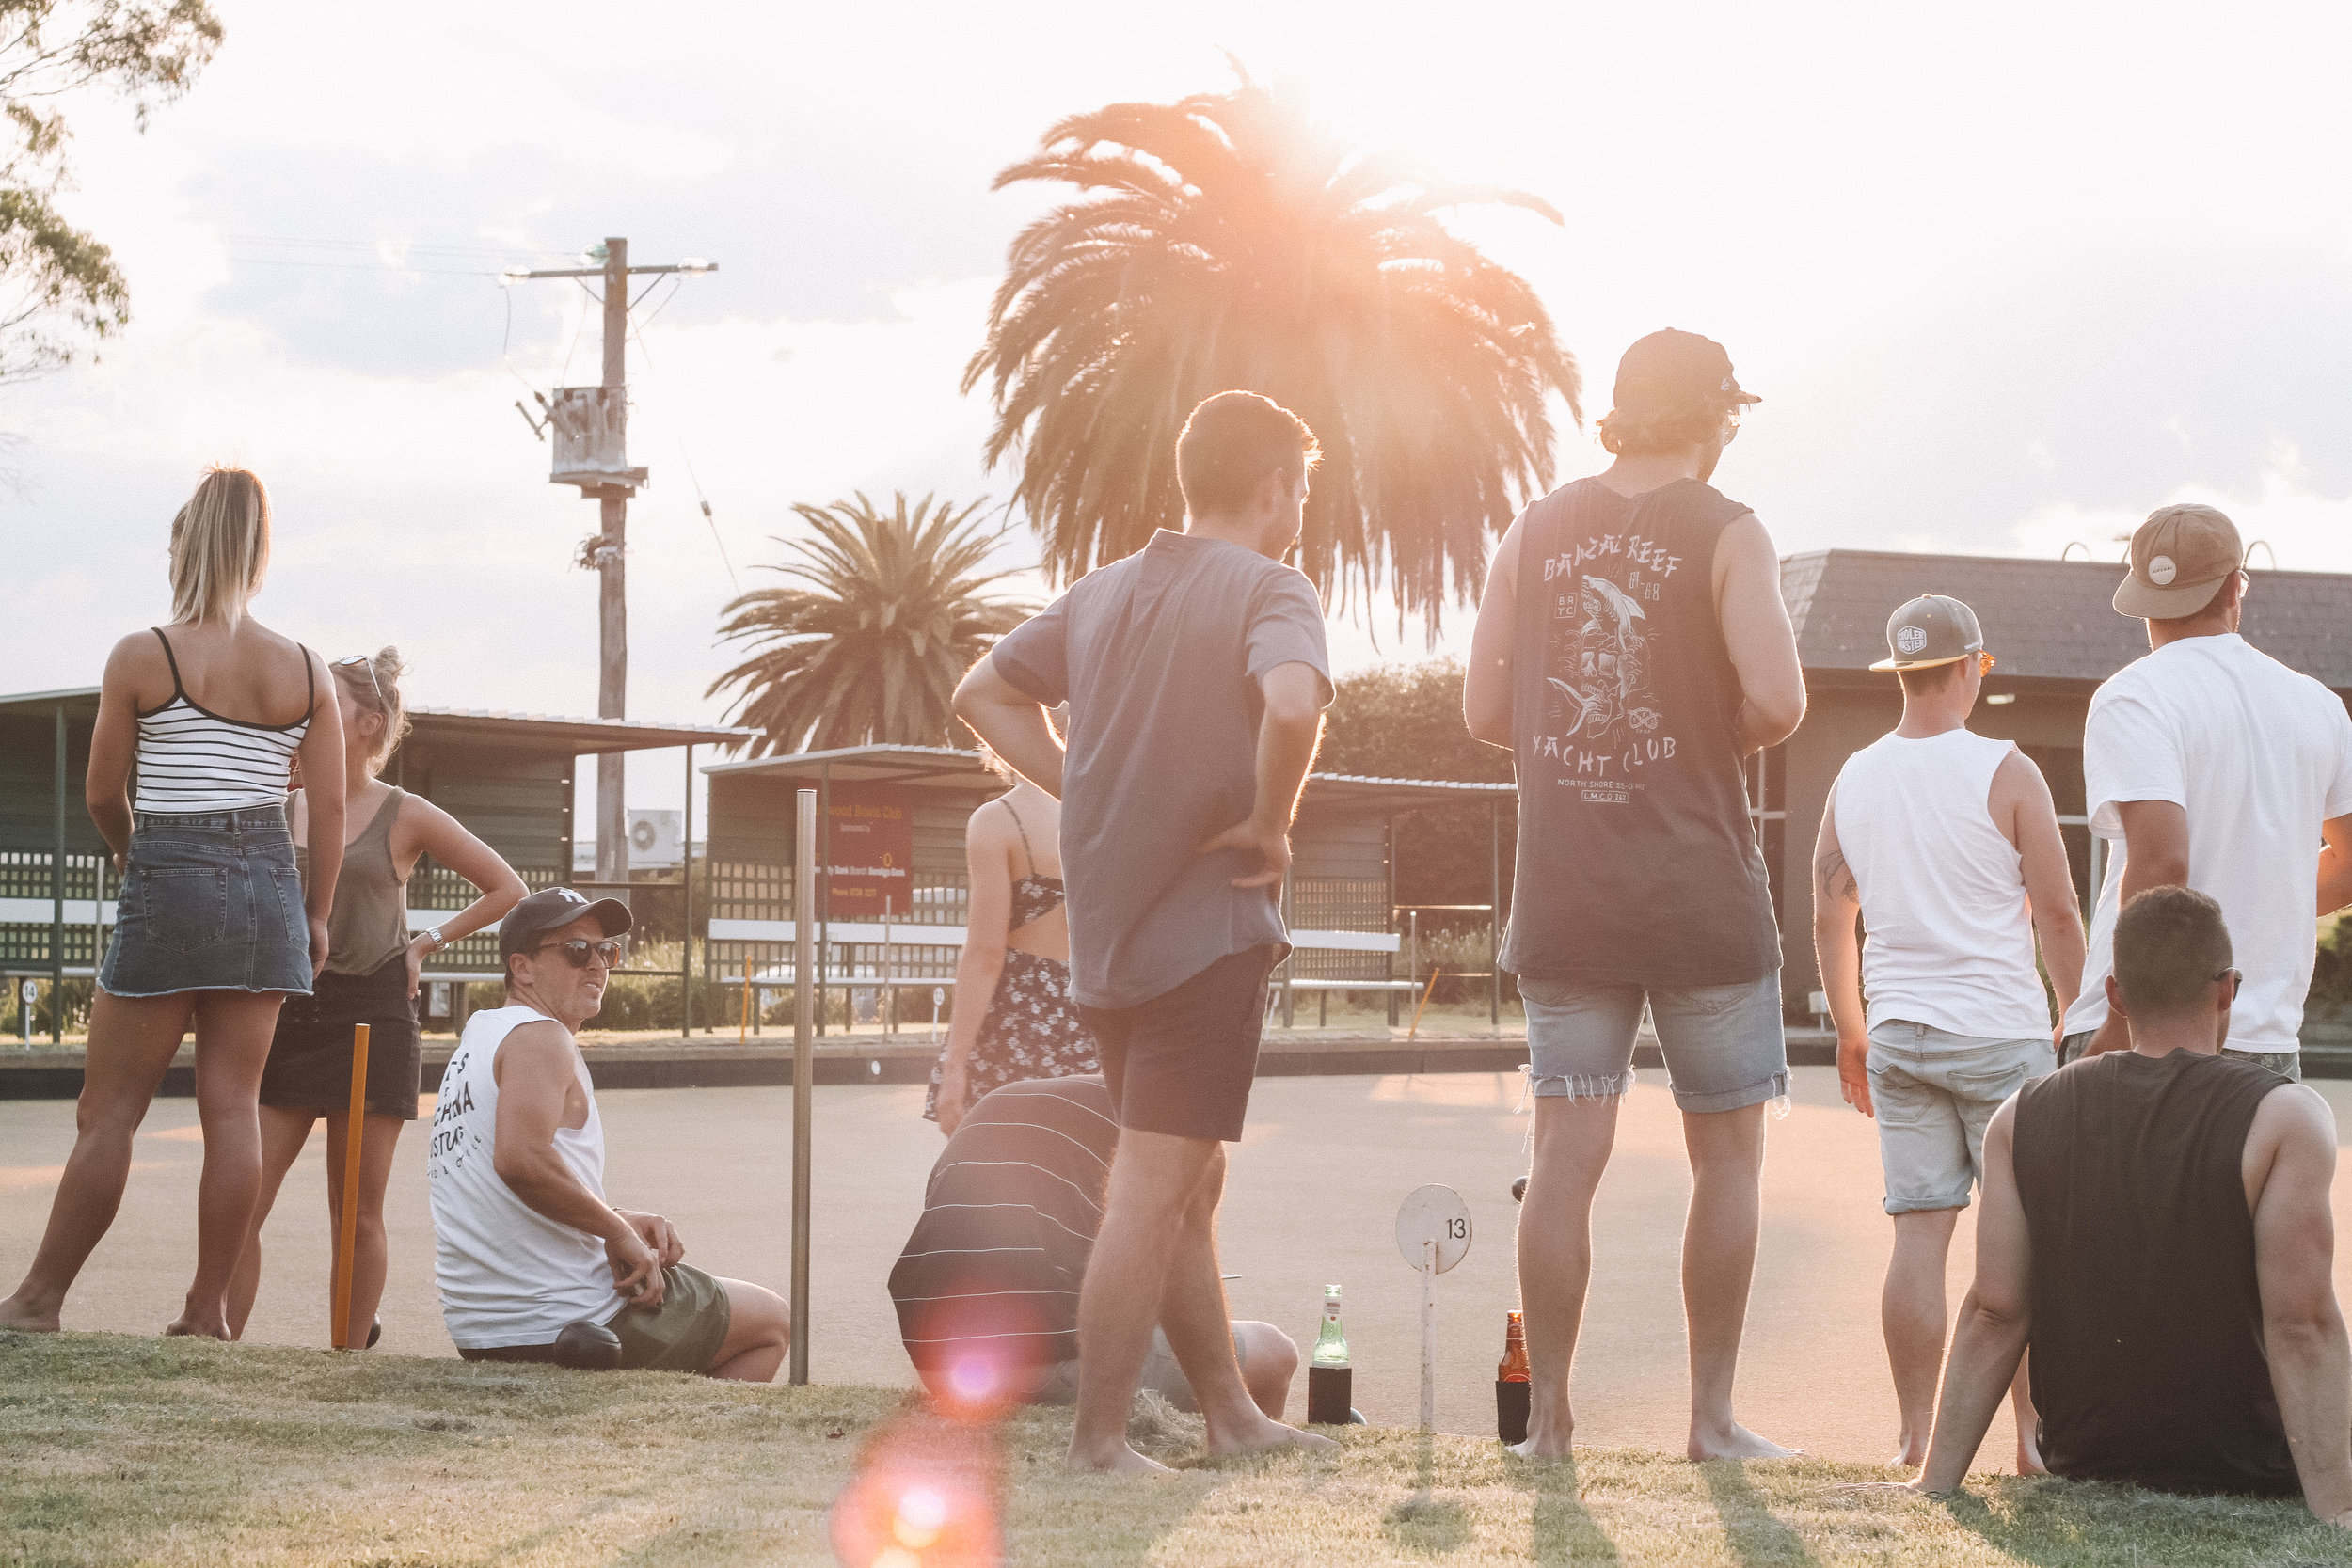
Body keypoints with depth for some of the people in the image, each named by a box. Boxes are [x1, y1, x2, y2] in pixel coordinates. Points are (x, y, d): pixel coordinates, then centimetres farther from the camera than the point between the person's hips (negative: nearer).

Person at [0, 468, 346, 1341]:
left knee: (109, 1109, 2)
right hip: (266, 887, 4)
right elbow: (331, 807, 3)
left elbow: (102, 794, 2)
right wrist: (316, 915, 13)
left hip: (168, 882, -3)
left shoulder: (142, 657, -5)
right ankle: (208, 1309, 6)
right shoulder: (305, 671, 4)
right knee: (232, 1105, 5)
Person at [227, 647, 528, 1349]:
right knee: (241, 1201, -7)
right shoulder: (284, 810, 10)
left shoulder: (405, 817, 2)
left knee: (357, 1216, 2)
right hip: (286, 1010, 3)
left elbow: (508, 890, 9)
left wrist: (428, 942, 4)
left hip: (370, 1014, -2)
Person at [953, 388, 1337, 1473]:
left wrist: (1087, 794, 14)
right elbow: (1292, 704, -31)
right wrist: (1269, 824, -16)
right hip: (1209, 929, -8)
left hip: (1106, 928, 8)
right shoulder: (1269, 591, -10)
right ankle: (1098, 1441, -4)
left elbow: (984, 696, 20)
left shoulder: (1103, 592, 12)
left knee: (1189, 1181, 18)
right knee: (1154, 1195, -5)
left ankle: (1230, 1415, 26)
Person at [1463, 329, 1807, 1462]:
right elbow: (1777, 699, -17)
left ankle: (1547, 1414, 5)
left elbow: (1485, 711, 6)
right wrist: (1727, 737, 3)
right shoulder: (1726, 535, -5)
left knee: (1566, 1155, 5)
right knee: (1727, 1151, 9)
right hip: (1699, 893, -3)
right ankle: (1712, 1413, 10)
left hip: (1563, 894, 4)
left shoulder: (1534, 533, 7)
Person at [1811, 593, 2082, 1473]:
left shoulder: (1854, 779, 6)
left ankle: (1915, 1438, 3)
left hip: (1898, 1034, 4)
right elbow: (2056, 914, -7)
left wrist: (1851, 1033, 21)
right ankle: (2034, 1435, 4)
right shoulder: (2005, 774, -8)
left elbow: (1828, 918, 12)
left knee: (1919, 1234, 4)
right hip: (2000, 1034, -4)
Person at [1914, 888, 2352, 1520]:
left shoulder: (2022, 1118, 2)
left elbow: (1993, 1315, -1)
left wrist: (1934, 1487, 2)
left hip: (2081, 1470, 4)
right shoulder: (2284, 1118, -9)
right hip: (2250, 1485, -4)